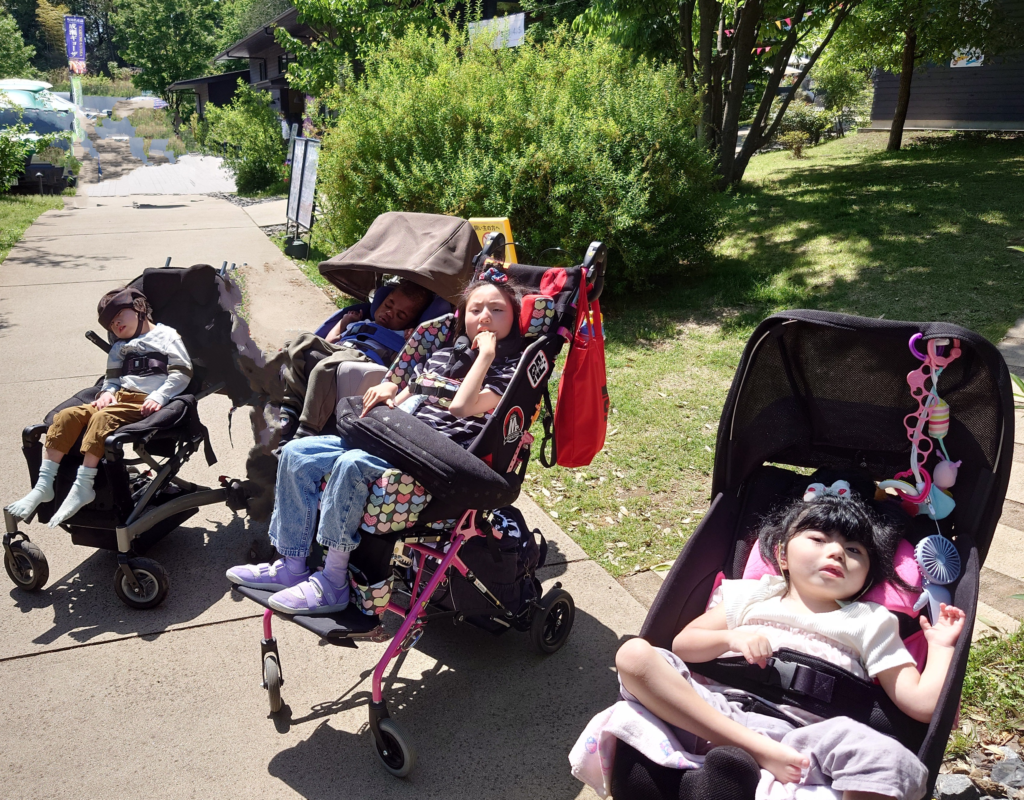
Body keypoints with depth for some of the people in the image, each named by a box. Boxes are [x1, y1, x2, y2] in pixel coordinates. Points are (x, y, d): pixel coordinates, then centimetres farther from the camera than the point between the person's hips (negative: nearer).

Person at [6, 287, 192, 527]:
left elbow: (182, 372, -4)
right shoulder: (119, 348, 29)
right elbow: (112, 377, 26)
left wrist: (159, 396, -16)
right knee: (67, 415, -15)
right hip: (119, 398, 7)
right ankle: (44, 485, -18)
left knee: (102, 418, -33)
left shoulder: (166, 336, 7)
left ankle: (83, 487, -33)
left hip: (145, 402, -7)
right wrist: (107, 392, 2)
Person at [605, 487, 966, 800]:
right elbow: (682, 644, 16)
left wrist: (941, 646, 15)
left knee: (890, 759, -34)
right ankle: (754, 750, -29)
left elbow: (922, 704, 15)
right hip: (720, 713, 2)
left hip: (805, 737, -1)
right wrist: (730, 637, 0)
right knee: (634, 654, -25)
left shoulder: (870, 624, 22)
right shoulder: (752, 597, 23)